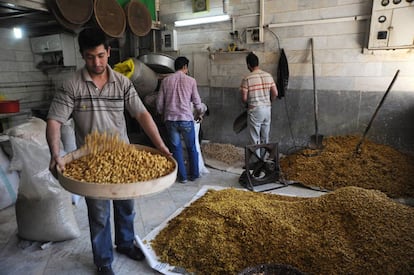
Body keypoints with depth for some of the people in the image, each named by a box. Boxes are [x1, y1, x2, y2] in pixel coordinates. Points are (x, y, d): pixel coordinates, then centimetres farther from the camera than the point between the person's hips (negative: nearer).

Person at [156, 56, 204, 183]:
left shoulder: (166, 80, 5)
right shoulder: (190, 80, -1)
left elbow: (159, 102, 5)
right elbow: (196, 101, 2)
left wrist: (162, 114, 23)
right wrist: (200, 113, 20)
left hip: (170, 119, 2)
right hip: (186, 119, -2)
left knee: (176, 148, 12)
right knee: (191, 148, 14)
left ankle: (182, 176, 17)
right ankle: (194, 174, 23)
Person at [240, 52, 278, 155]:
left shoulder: (247, 78, -13)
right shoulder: (268, 75, 1)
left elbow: (244, 98, -12)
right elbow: (275, 93, 2)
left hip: (255, 110, -5)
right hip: (267, 109, 6)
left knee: (255, 138, 5)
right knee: (265, 137, 17)